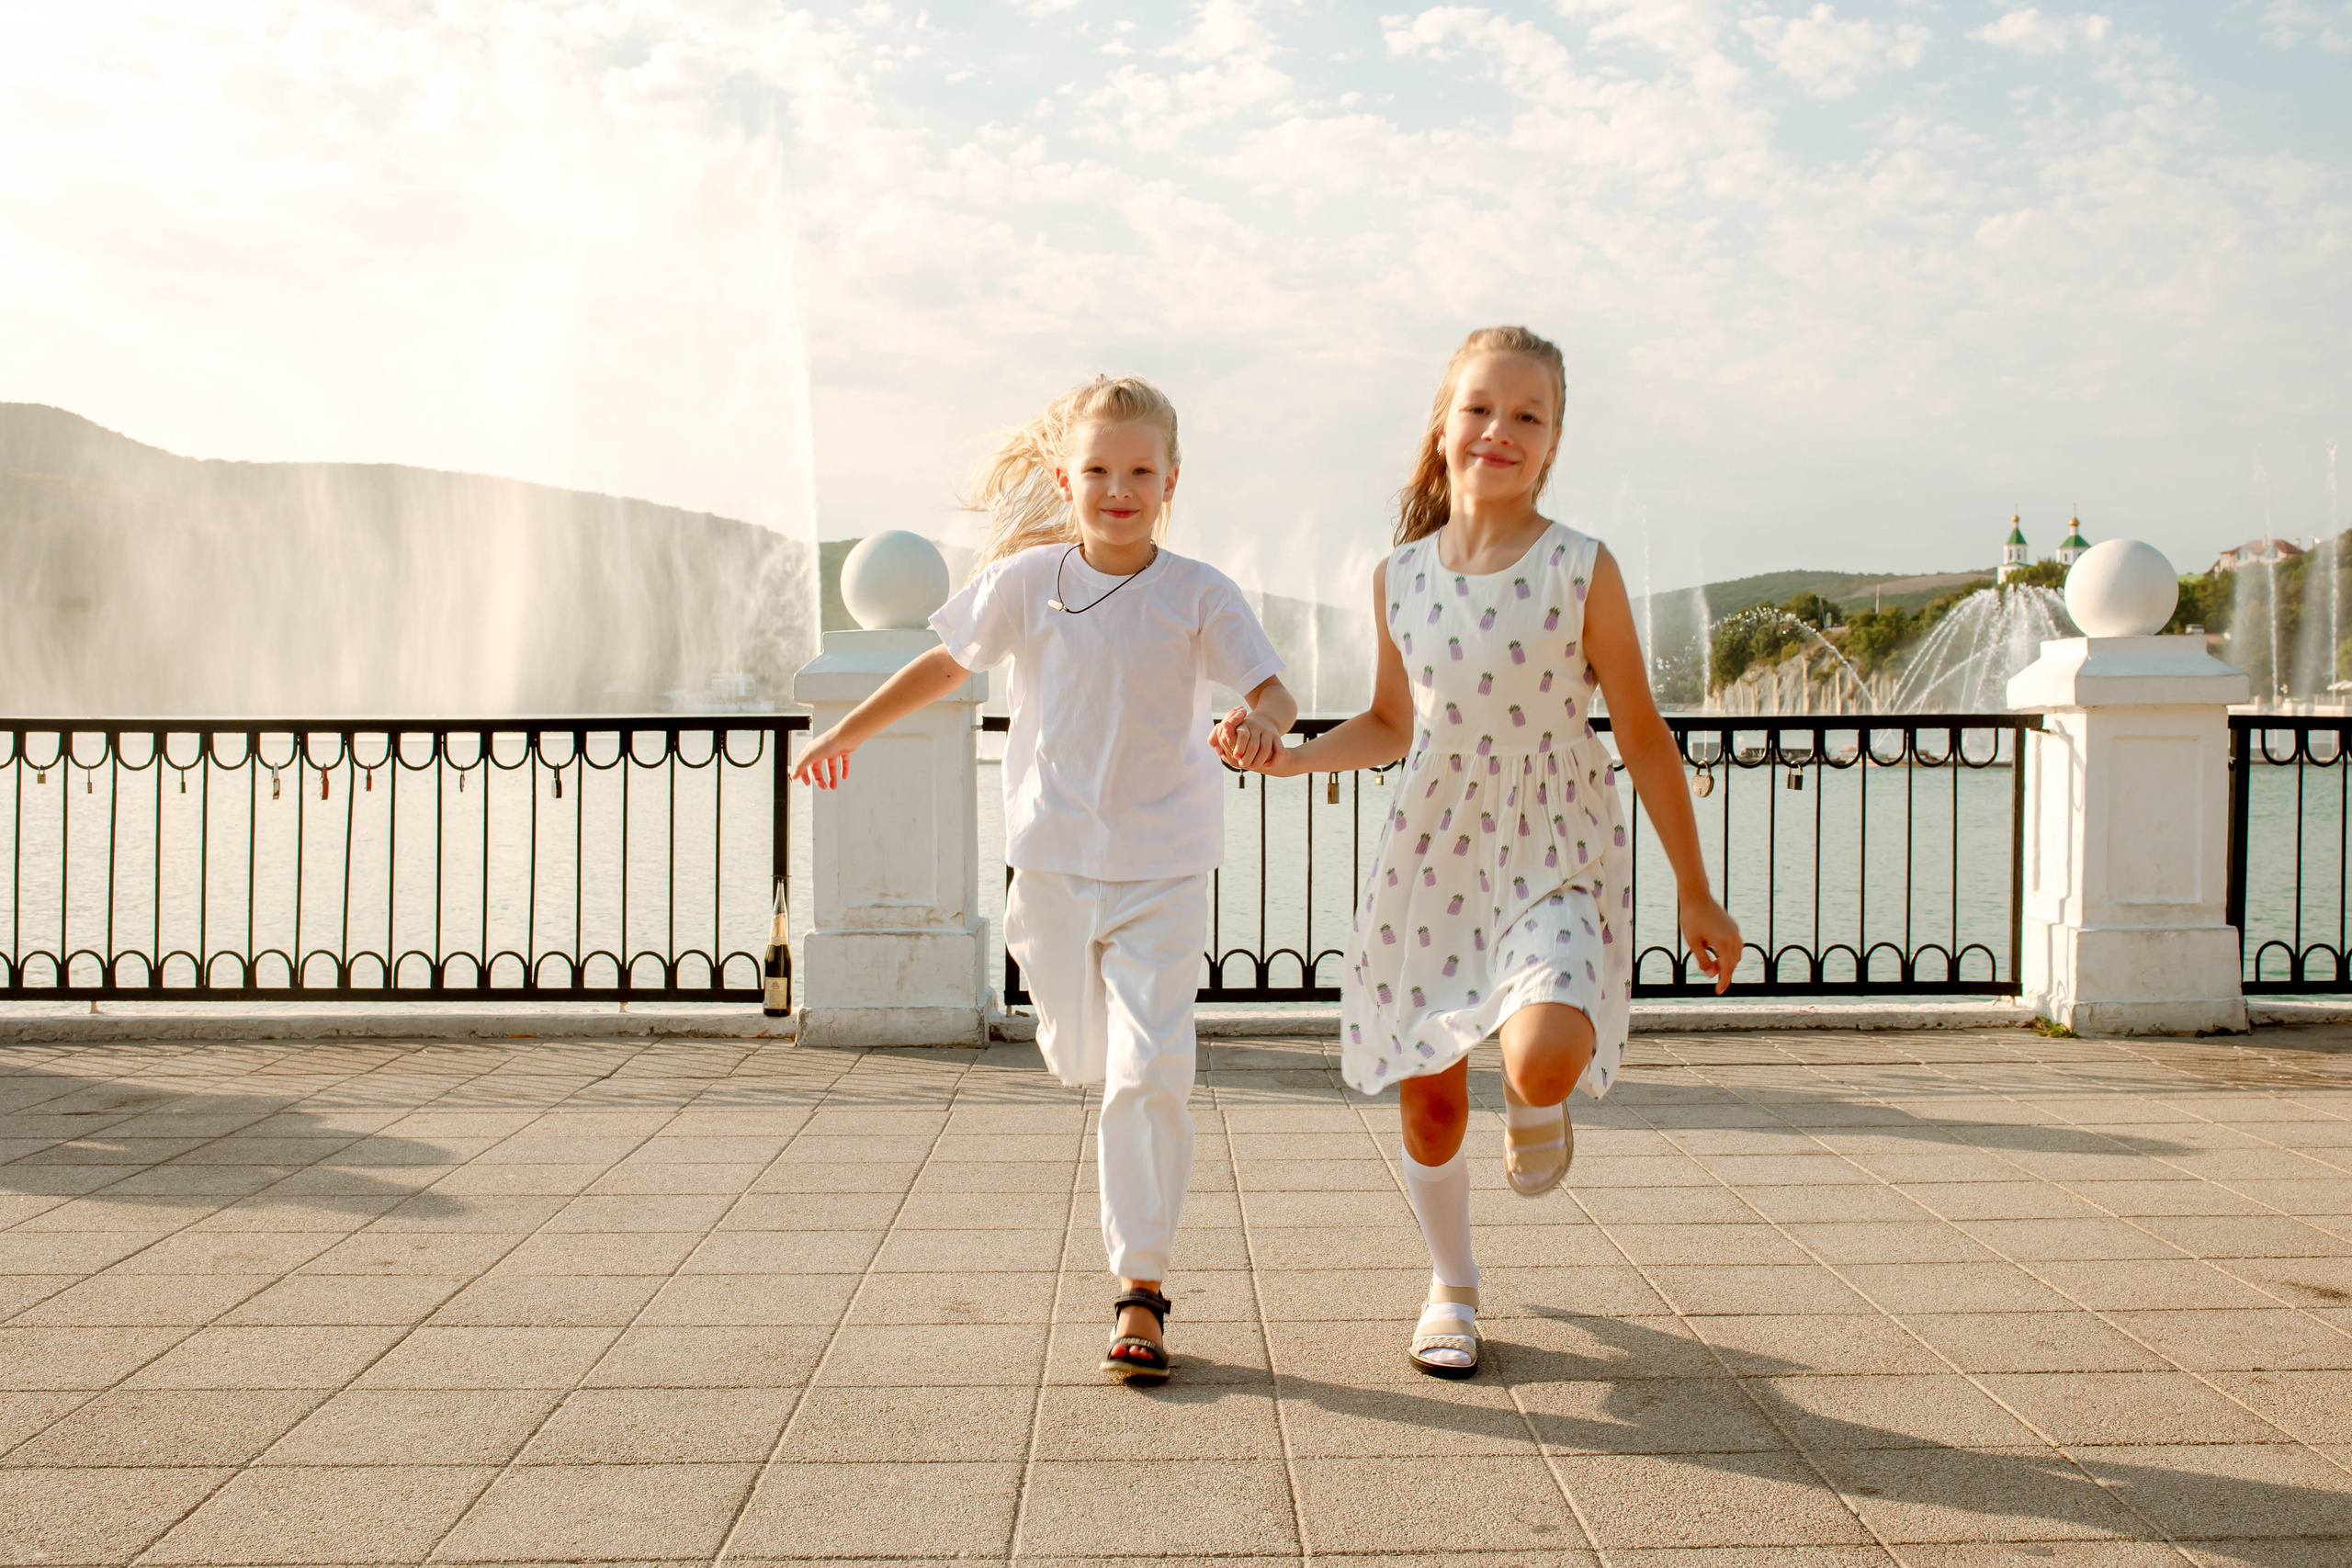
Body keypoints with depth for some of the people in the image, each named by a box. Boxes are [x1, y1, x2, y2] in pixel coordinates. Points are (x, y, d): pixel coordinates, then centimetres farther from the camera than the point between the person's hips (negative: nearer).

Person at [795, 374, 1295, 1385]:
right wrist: (848, 733, 18)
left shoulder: (1197, 595, -7)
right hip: (1053, 860, 2)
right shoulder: (1026, 581, -3)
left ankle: (1142, 1288, -2)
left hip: (1163, 869, -2)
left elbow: (1271, 688, -11)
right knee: (1078, 1057, 16)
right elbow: (946, 663, 11)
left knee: (1148, 1072, -9)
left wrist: (1260, 722, -36)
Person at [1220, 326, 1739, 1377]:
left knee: (1543, 1055, -29)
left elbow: (1643, 737, -2)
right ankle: (1450, 1288, 35)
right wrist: (1289, 757, -2)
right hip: (1432, 853, 3)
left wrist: (1696, 895, 2)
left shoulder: (1582, 571, -8)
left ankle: (1536, 1105, 12)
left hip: (1555, 854, -3)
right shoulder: (1399, 578, 1)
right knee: (1427, 1096, 8)